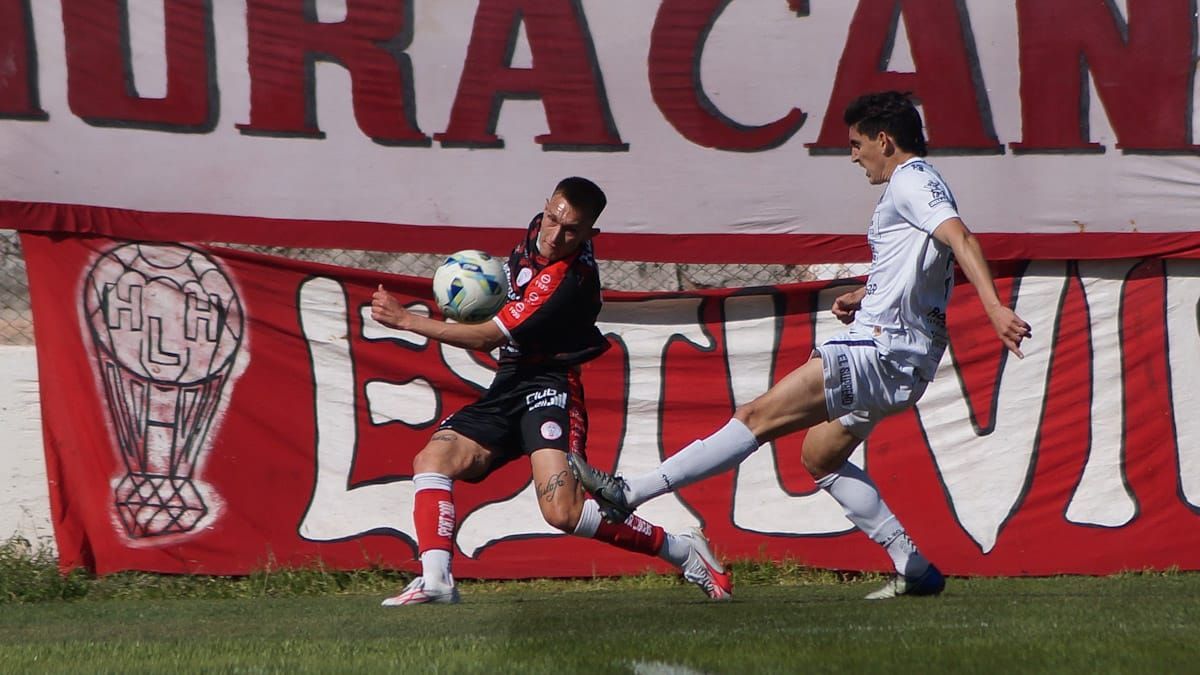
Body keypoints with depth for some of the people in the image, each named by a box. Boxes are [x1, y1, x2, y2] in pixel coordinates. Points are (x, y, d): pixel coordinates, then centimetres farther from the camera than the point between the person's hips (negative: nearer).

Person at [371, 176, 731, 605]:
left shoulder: (570, 280, -24)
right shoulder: (537, 232, 3)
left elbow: (488, 338, -20)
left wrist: (406, 320, -15)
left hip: (548, 385, -9)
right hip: (508, 384, 9)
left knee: (563, 511, -24)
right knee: (432, 460, -7)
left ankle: (683, 551, -10)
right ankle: (435, 582, -14)